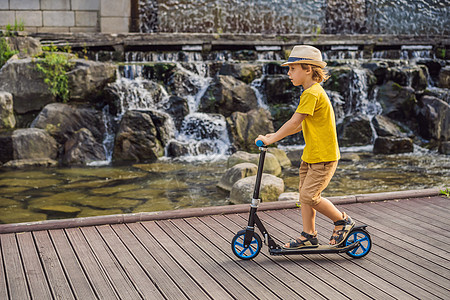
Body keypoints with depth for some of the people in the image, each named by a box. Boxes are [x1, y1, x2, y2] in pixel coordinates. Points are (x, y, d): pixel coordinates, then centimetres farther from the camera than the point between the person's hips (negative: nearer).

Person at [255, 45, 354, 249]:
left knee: (309, 196, -10)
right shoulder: (313, 91, 12)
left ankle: (343, 221, 8)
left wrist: (272, 139, -18)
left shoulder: (312, 93, -20)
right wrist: (276, 135, 11)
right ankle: (309, 236, 20)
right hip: (310, 155, 10)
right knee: (304, 194, 11)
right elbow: (302, 125, 16)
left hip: (324, 156, -10)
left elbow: (295, 122, -23)